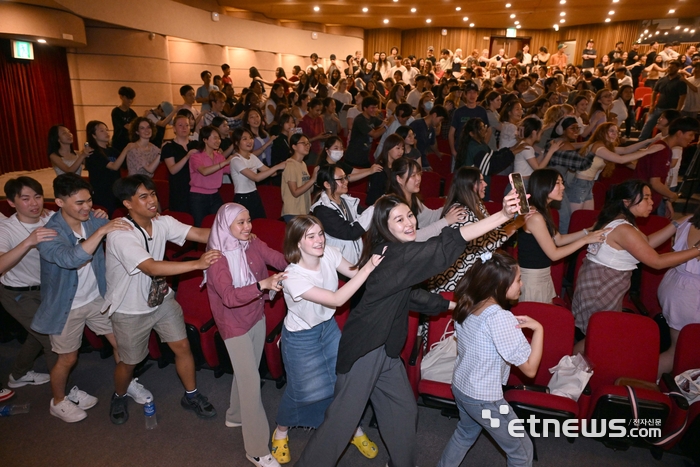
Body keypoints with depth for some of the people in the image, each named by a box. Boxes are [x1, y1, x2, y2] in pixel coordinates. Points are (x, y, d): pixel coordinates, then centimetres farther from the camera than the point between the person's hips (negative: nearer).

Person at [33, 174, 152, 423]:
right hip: (67, 306, -4)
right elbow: (71, 259, -45)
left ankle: (127, 383, 36)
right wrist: (102, 230, -49)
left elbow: (121, 227, 1)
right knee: (68, 358, 13)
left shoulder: (91, 219, -11)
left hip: (98, 297, 5)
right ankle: (58, 402, 40)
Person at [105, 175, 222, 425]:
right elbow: (152, 267, -41)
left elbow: (198, 233, -22)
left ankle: (191, 396, 29)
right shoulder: (119, 235, -30)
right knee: (129, 362, 14)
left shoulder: (162, 222, -11)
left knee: (182, 346, 6)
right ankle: (119, 397, 46)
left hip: (161, 299, 5)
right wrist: (197, 263, -49)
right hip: (131, 309, -4)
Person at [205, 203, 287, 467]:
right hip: (235, 325, -6)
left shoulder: (253, 244, -5)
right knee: (251, 381, -3)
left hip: (257, 317, 6)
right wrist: (262, 284, -47)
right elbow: (229, 297, -34)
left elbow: (280, 259, -17)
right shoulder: (216, 257, -22)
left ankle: (236, 415, 48)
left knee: (245, 373, 22)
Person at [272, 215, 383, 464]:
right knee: (301, 391, 10)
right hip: (301, 337, -5)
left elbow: (353, 273, -6)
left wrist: (369, 264, -26)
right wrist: (368, 268, -44)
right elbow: (337, 299, -39)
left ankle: (355, 430, 37)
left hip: (328, 326, 5)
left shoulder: (329, 253, -19)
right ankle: (281, 432, 42)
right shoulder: (293, 277, -35)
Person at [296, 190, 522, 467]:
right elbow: (444, 247, -35)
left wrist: (451, 304, 21)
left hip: (386, 348, 10)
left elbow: (408, 294, 20)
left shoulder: (397, 253, 7)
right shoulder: (394, 254, -23)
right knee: (343, 418, 2)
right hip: (366, 349, -10)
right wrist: (503, 215, -40)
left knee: (404, 411, 20)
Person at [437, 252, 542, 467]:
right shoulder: (500, 317, -28)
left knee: (465, 433, 33)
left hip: (460, 386, 8)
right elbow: (530, 368, -24)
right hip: (484, 399, -8)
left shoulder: (467, 306, -5)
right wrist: (538, 329, -20)